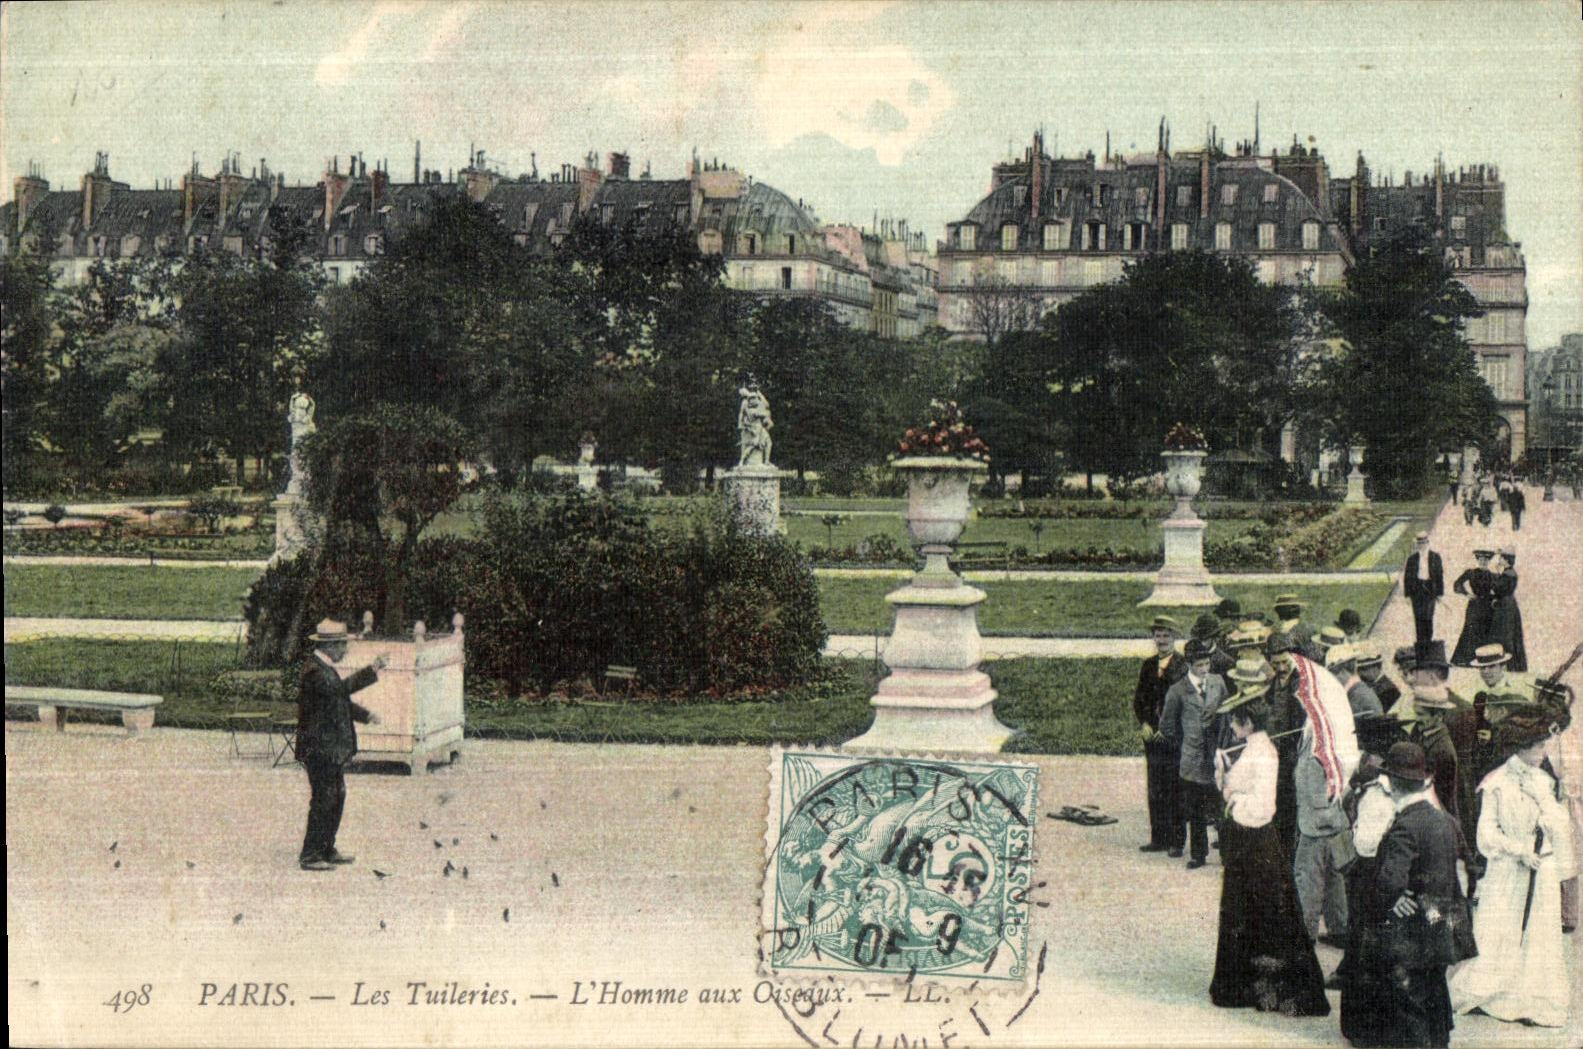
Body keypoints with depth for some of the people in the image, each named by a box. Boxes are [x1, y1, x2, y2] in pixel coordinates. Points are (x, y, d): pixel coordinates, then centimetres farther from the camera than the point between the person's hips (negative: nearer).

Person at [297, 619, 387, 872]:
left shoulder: (325, 668, 15)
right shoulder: (314, 670, -18)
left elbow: (340, 699, 25)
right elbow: (341, 687, -29)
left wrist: (365, 715, 12)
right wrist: (372, 670, -26)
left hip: (332, 748, 11)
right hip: (319, 749, -11)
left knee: (337, 797, 16)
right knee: (323, 800, -7)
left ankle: (326, 850, 26)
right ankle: (309, 856, 0)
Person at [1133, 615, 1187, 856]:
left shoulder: (1183, 667, -7)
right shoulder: (1148, 666, 12)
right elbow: (1139, 698, 15)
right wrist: (1144, 723, -1)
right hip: (1153, 736, 5)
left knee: (1175, 791, -2)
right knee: (1155, 790, 8)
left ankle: (1177, 841, 3)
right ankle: (1159, 838, 15)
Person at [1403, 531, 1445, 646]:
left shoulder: (1435, 557, 3)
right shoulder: (1412, 558, 6)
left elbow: (1440, 575, 5)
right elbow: (1406, 576, 8)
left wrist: (1439, 593, 1)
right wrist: (1407, 593, 2)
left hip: (1430, 588, -1)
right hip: (1416, 588, 1)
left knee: (1428, 616, -9)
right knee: (1418, 616, 0)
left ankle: (1429, 640, 3)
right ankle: (1420, 641, 8)